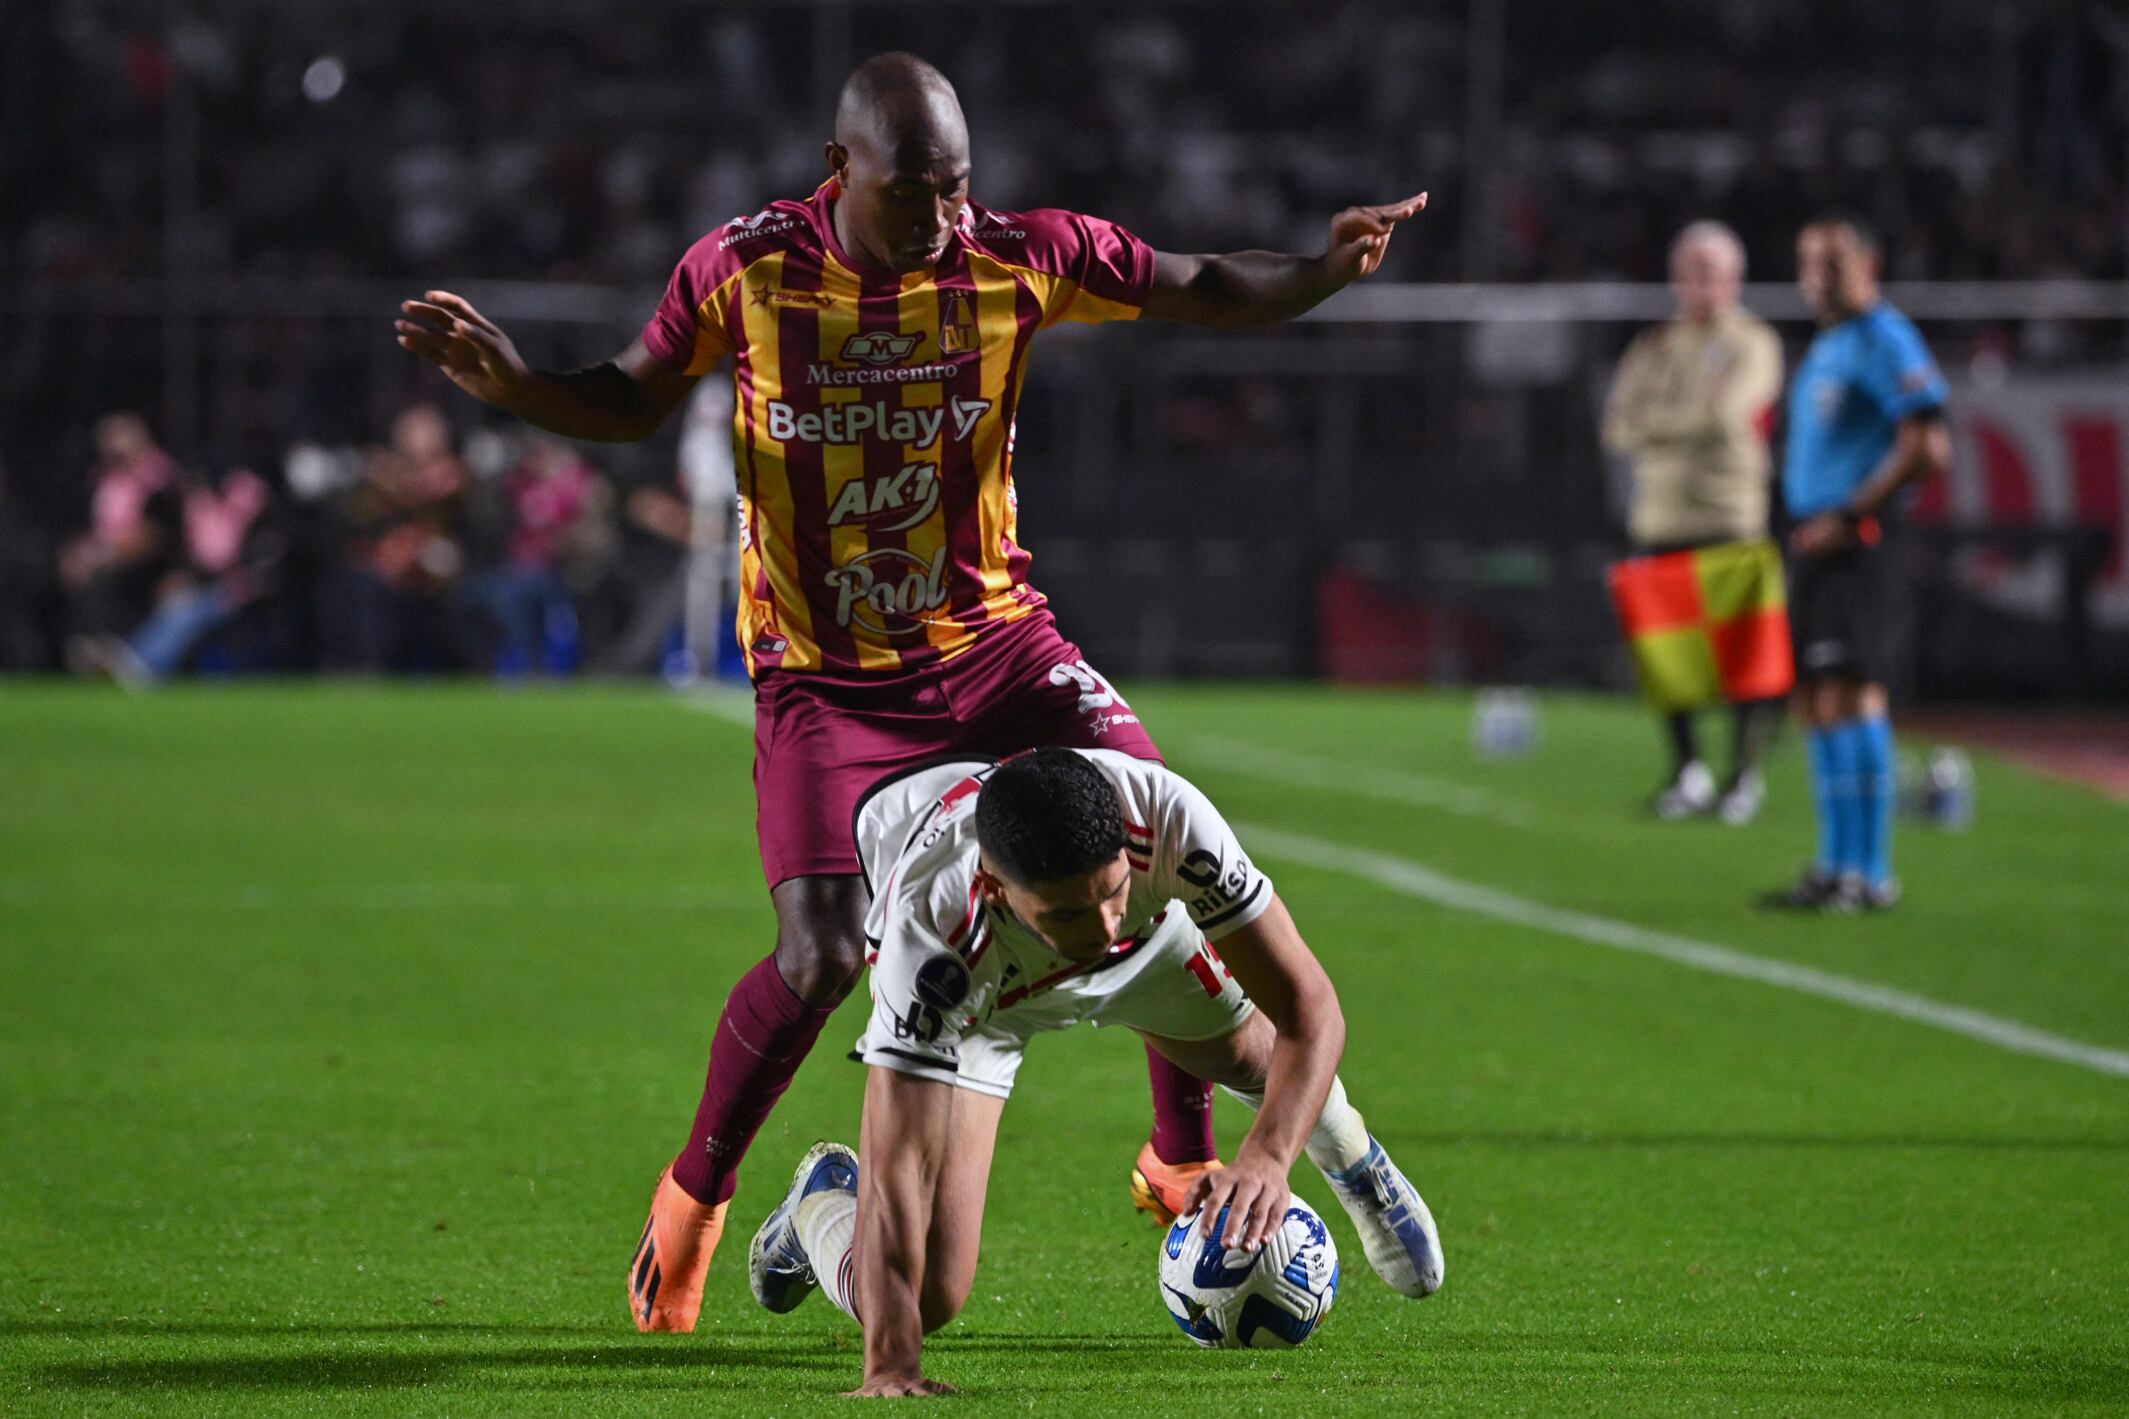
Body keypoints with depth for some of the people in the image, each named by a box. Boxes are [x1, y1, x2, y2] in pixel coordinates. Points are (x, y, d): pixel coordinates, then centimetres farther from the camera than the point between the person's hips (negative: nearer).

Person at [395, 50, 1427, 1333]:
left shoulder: (1016, 259, -8)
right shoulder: (746, 271, -9)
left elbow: (1203, 292, -2)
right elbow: (632, 402, 5)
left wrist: (1330, 268, -21)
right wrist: (511, 383, -13)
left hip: (995, 644, 2)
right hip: (825, 682, -2)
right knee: (822, 958, -17)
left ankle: (1186, 1163, 10)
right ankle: (693, 1200, 10)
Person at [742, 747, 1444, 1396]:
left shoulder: (1169, 818, -43)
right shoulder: (931, 923, -47)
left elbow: (1307, 1007, -38)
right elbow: (898, 1171, -46)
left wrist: (1266, 1157, -55)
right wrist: (891, 1367, -55)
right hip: (970, 999, -2)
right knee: (924, 1295, -12)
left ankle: (1350, 1152, 53)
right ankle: (821, 1203, 24)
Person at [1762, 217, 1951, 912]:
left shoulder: (1884, 340, -10)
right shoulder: (1825, 348, 20)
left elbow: (1928, 449, -20)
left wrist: (1848, 517, -19)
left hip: (1853, 542, -10)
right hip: (1813, 537, 10)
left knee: (1850, 692, -14)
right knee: (1815, 699, 11)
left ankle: (1871, 873, -13)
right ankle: (1835, 867, 17)